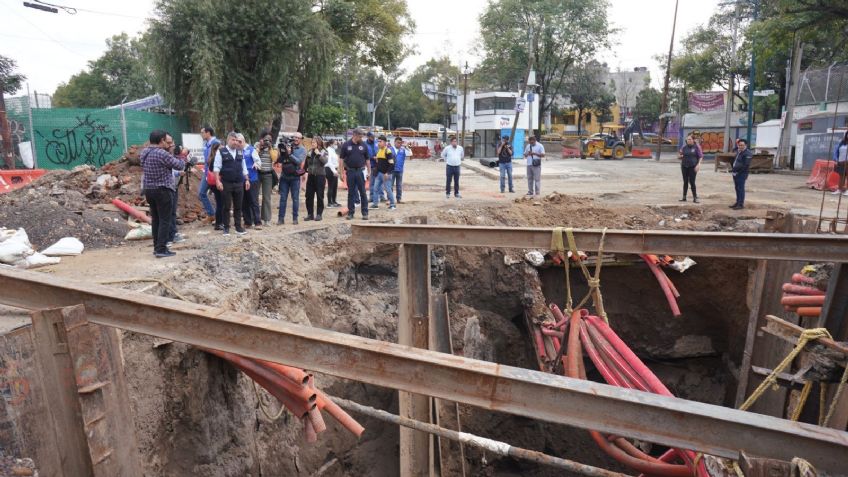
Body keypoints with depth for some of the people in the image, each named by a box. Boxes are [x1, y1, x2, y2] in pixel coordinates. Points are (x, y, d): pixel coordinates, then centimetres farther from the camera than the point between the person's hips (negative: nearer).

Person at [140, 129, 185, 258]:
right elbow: (179, 165, -12)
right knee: (165, 220, -3)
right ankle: (161, 250, -4)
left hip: (148, 189, 8)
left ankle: (156, 247, 21)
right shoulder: (162, 154, -17)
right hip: (162, 190, -8)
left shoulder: (144, 152, 6)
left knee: (155, 219, 15)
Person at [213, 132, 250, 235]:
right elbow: (216, 167, -5)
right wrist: (218, 181, -13)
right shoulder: (221, 151, -1)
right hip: (226, 183, -4)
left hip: (239, 183, 4)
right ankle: (226, 227, 11)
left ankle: (238, 227, 15)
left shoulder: (240, 152, 12)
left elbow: (244, 167, 16)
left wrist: (247, 180, 10)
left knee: (238, 206, 7)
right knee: (226, 206, 2)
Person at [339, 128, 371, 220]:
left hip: (360, 171, 0)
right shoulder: (346, 145, 0)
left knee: (363, 192, 1)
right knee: (351, 193, 7)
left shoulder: (363, 145, 3)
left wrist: (369, 171, 4)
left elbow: (367, 159, 8)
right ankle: (350, 212, 15)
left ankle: (365, 213, 6)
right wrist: (342, 171, -3)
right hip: (350, 171, 0)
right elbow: (341, 159, 3)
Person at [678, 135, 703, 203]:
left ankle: (695, 198, 1)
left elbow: (701, 156, -1)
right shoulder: (684, 147, 7)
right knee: (685, 182, 8)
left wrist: (698, 164, -13)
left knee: (692, 182, -6)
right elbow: (679, 156, 14)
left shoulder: (696, 147, -1)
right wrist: (680, 156, -10)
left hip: (693, 167, -3)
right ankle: (684, 197, 14)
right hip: (684, 166, 3)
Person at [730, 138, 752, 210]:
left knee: (740, 188, -6)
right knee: (737, 188, 13)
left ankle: (741, 204, -3)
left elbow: (746, 165, -20)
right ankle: (738, 202, 22)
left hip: (741, 174, -8)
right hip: (735, 173, 8)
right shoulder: (738, 151, 13)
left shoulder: (747, 153, -13)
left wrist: (735, 169, -21)